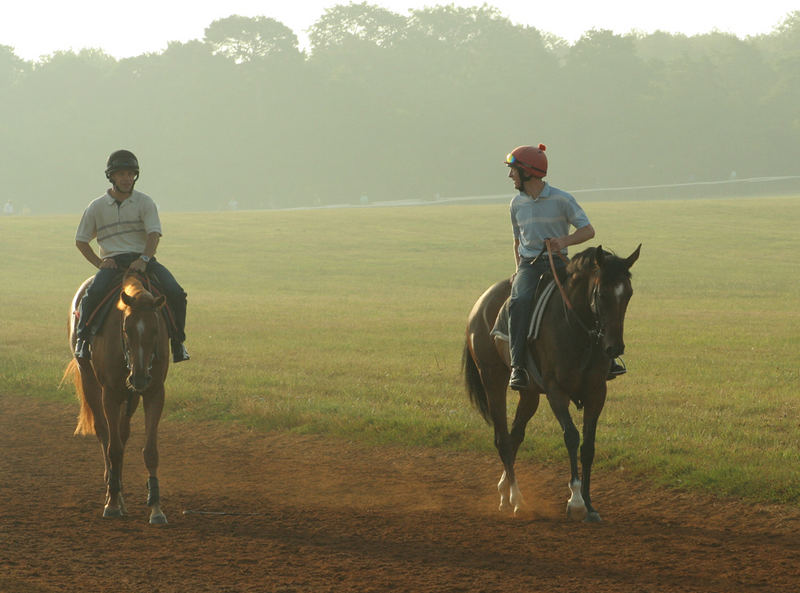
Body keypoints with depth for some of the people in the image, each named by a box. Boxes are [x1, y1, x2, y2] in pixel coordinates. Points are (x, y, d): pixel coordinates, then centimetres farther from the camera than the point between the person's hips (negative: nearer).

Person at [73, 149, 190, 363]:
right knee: (93, 294, -30)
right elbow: (81, 241, 13)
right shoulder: (96, 208, 7)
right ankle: (83, 339, -10)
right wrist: (99, 262, -2)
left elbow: (154, 234, -5)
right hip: (112, 262, 0)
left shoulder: (145, 203, 5)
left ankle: (178, 340, -4)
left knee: (176, 293, -22)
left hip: (144, 259, 0)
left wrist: (144, 259, -23)